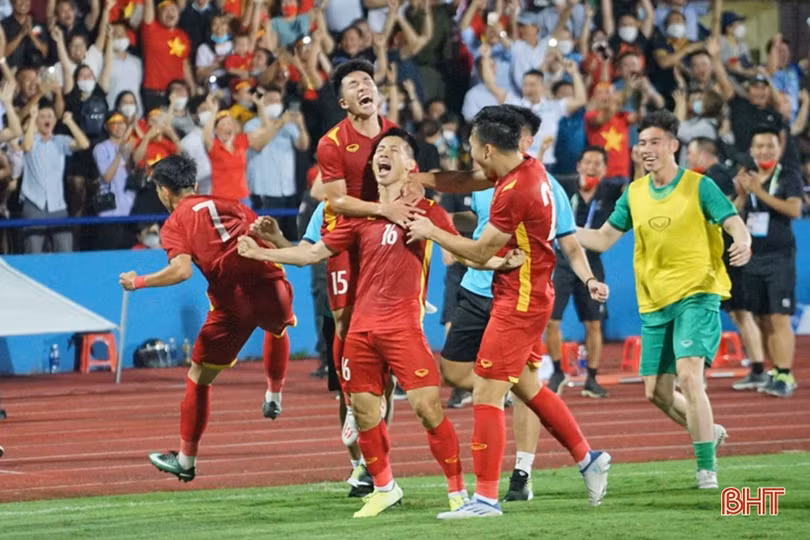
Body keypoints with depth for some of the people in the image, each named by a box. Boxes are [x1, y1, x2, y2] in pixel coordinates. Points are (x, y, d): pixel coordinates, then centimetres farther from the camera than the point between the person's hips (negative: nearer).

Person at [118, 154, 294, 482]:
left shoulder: (175, 224, 6)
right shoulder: (226, 204, 20)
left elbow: (182, 270, -11)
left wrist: (139, 282, 0)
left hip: (233, 304, -4)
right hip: (272, 289, 4)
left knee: (198, 379, 12)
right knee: (277, 328, 42)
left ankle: (186, 461, 17)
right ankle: (274, 397, 47)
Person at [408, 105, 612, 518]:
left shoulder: (516, 192, -25)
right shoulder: (525, 167, 3)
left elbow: (480, 252, -16)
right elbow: (469, 183, 17)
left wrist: (431, 232, -5)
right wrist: (418, 179, 7)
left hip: (519, 302, -10)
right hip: (527, 297, 10)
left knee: (486, 394, -8)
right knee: (525, 387, 22)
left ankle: (486, 497, -7)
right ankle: (588, 458, 29)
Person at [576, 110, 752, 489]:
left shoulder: (699, 186, -6)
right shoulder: (634, 193, 9)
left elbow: (734, 223, -14)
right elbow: (603, 239, 13)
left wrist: (742, 244, -37)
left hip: (697, 295, -6)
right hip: (654, 303, 6)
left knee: (688, 375, -21)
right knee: (657, 391, 7)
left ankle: (707, 468, -13)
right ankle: (708, 432, 34)